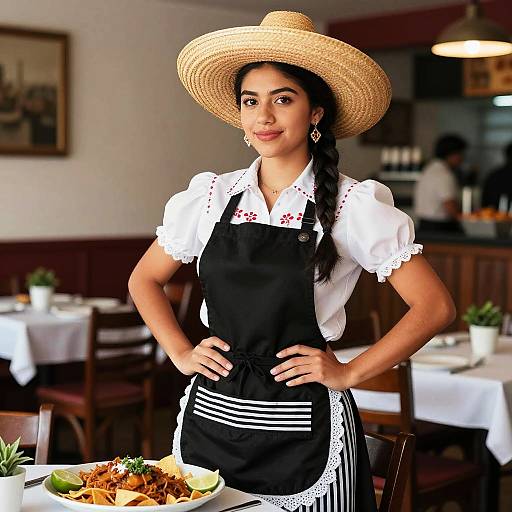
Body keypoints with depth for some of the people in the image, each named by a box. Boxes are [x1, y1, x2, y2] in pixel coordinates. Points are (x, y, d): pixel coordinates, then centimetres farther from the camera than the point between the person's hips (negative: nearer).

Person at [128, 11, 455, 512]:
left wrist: (350, 373, -8)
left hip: (303, 429, -3)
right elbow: (144, 281, 15)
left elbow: (434, 306, -7)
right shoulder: (211, 196, 2)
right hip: (210, 417, 3)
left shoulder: (352, 205, -7)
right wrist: (181, 354, 3)